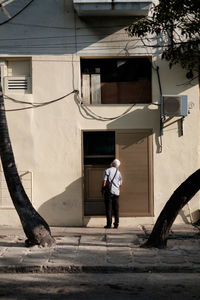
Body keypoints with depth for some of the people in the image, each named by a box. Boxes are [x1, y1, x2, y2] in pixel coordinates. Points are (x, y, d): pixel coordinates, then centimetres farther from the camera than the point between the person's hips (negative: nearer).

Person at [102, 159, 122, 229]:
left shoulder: (107, 170, -1)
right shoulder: (118, 172, 13)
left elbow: (104, 181, -8)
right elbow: (120, 184, 17)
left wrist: (103, 190, 0)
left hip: (108, 191, -4)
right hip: (116, 192, 4)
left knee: (108, 208, -3)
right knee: (116, 209, 6)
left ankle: (109, 224, -6)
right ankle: (116, 224, 3)